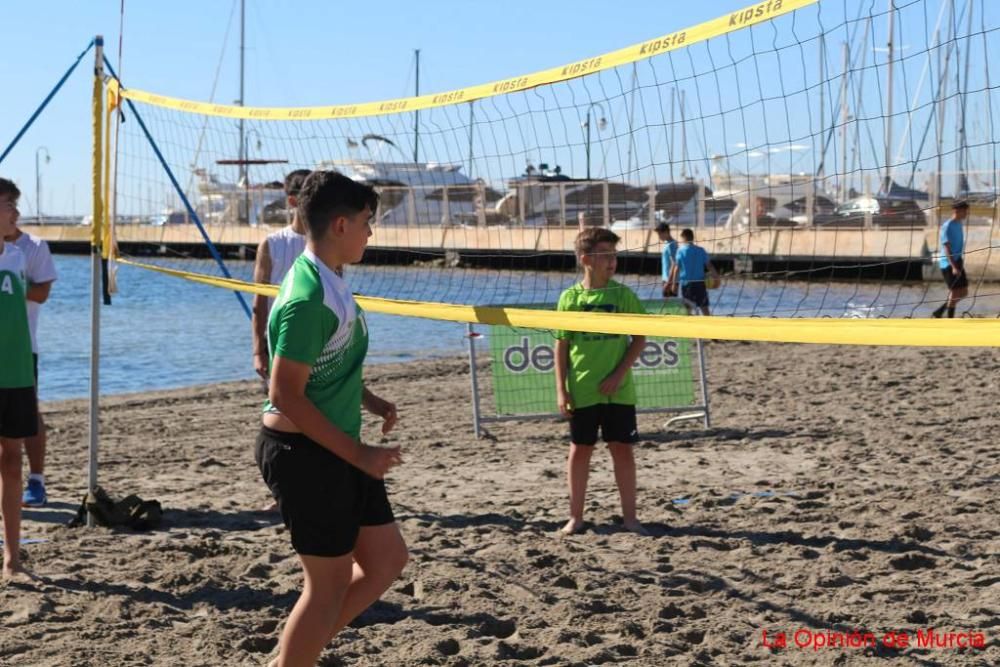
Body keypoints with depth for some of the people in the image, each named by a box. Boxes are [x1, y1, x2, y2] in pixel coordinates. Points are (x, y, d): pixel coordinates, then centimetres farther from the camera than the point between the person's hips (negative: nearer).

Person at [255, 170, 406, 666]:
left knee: (387, 559, 16)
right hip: (304, 452, -10)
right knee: (331, 582, 1)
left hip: (334, 451, 10)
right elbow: (285, 395, -25)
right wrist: (358, 453, -21)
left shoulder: (329, 282, 8)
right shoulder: (309, 298, -22)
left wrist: (370, 401, 8)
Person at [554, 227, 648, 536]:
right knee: (580, 450, 8)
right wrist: (561, 390, -4)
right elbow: (561, 346, 1)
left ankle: (629, 516, 14)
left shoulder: (623, 294, -1)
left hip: (617, 389, 0)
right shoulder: (570, 297, -2)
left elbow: (640, 338, 1)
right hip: (581, 391, 0)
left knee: (622, 448, 5)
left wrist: (619, 374, -10)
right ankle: (576, 516, 18)